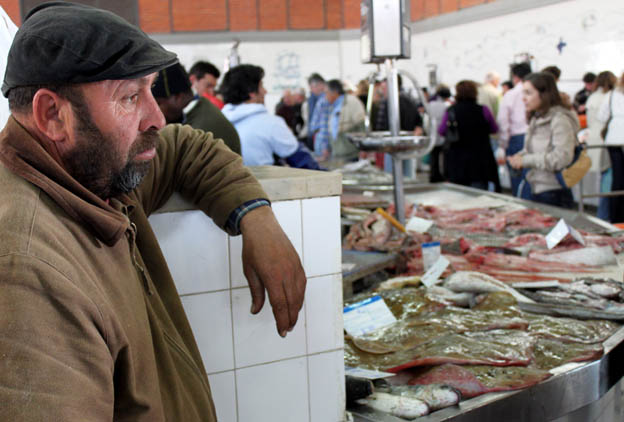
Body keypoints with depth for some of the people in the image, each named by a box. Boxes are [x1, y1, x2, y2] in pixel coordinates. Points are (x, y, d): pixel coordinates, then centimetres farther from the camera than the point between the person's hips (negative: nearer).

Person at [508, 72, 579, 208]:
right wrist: (519, 157, 1)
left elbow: (562, 157, -24)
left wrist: (525, 160, -19)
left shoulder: (560, 120, -15)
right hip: (530, 189, 8)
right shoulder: (535, 119, 11)